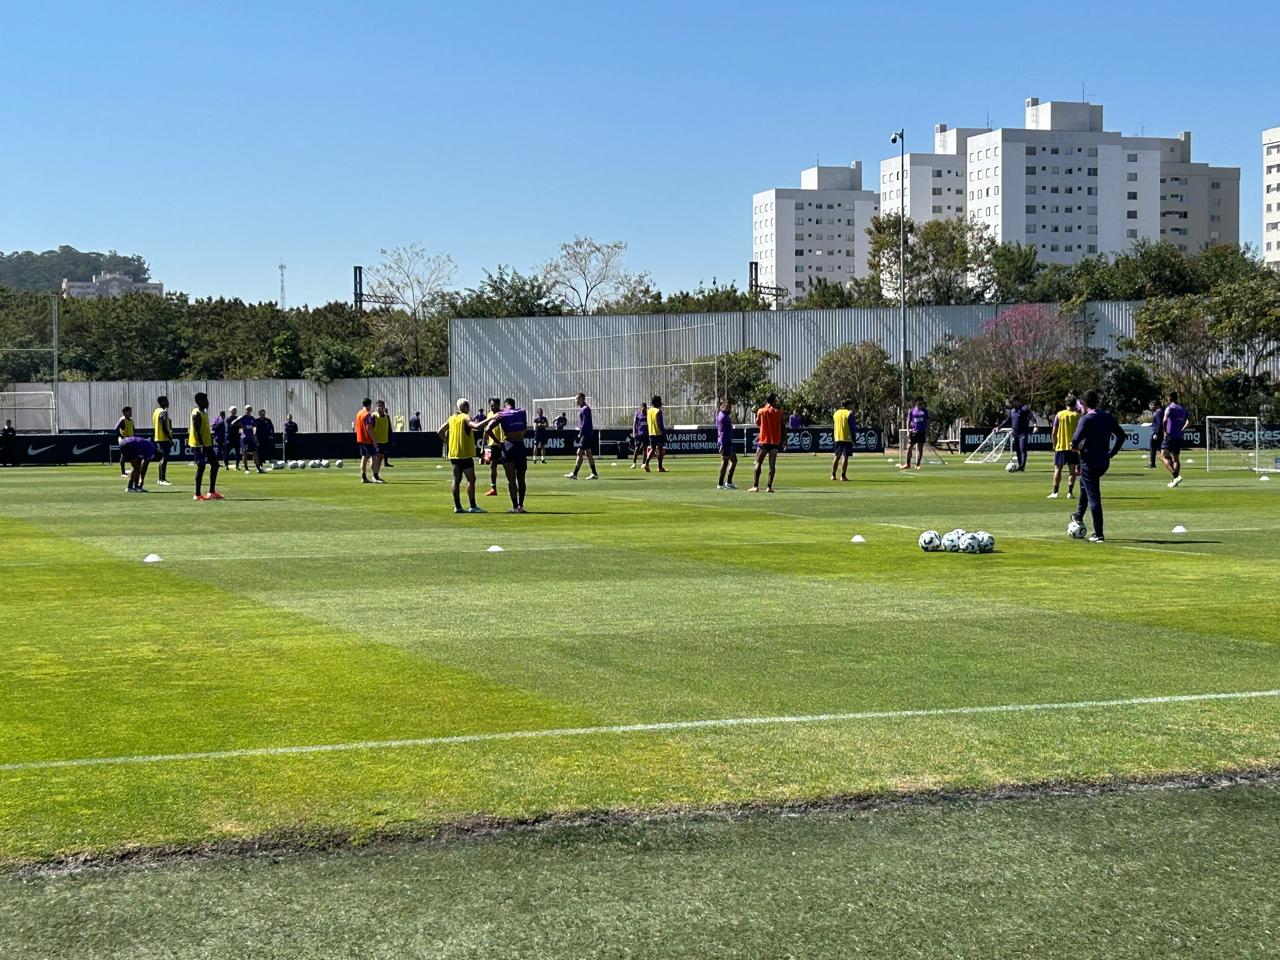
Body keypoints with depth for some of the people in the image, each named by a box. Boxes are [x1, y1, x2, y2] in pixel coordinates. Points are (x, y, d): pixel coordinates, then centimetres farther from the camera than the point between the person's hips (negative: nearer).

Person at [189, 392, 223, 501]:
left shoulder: (203, 413, 15)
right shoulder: (197, 414, -15)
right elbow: (197, 431, -21)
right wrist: (202, 446, -25)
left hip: (206, 444, 10)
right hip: (199, 445, -10)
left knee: (215, 464, 9)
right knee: (201, 467, -6)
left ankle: (212, 492, 12)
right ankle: (197, 495, -1)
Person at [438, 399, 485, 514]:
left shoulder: (451, 418, 11)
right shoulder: (466, 417, -9)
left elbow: (441, 431, 13)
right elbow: (476, 426, -26)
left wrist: (447, 442, 18)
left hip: (453, 454, 7)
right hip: (465, 454, -7)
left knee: (457, 480, 8)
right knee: (471, 479, -2)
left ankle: (457, 507, 7)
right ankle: (473, 507, -5)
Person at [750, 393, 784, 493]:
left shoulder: (761, 411, -2)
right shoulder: (778, 412, -1)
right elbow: (782, 428, 1)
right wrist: (782, 441, 9)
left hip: (763, 441, 0)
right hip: (775, 442, 1)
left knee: (758, 464, 4)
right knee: (772, 465, 3)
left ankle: (755, 486, -4)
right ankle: (769, 487, -3)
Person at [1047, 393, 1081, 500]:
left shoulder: (1059, 415, -3)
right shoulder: (1078, 415, -1)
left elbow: (1054, 433, -3)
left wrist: (1054, 445, 8)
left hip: (1060, 446, 0)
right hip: (1073, 447, 0)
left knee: (1058, 469, 7)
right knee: (1072, 470, 4)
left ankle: (1055, 492, 6)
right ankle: (1070, 492, -1)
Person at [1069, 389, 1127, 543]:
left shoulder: (1086, 419, -15)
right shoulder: (1108, 417, 5)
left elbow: (1076, 439, -25)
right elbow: (1121, 435, 12)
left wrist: (1075, 447, -3)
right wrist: (1112, 453, 18)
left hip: (1089, 462, -7)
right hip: (1104, 462, 7)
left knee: (1093, 497, -4)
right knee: (1084, 483, 34)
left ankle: (1099, 535, -4)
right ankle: (1079, 516, 43)